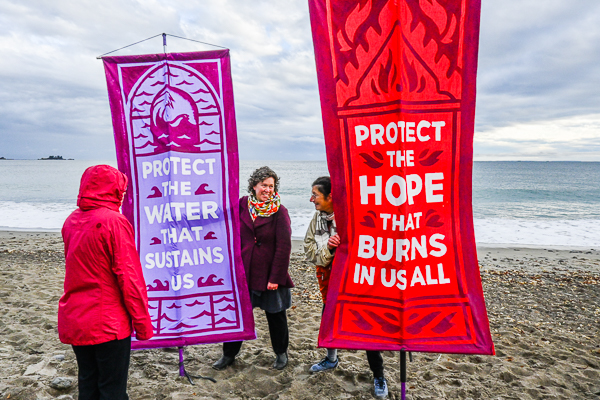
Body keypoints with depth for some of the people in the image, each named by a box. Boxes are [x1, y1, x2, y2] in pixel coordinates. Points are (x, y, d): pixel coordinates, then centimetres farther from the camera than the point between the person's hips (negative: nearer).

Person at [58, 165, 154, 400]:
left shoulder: (72, 221, 5)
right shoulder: (114, 221, -17)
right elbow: (129, 277, -18)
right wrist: (142, 321, -11)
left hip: (74, 321, 7)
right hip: (108, 323, -7)